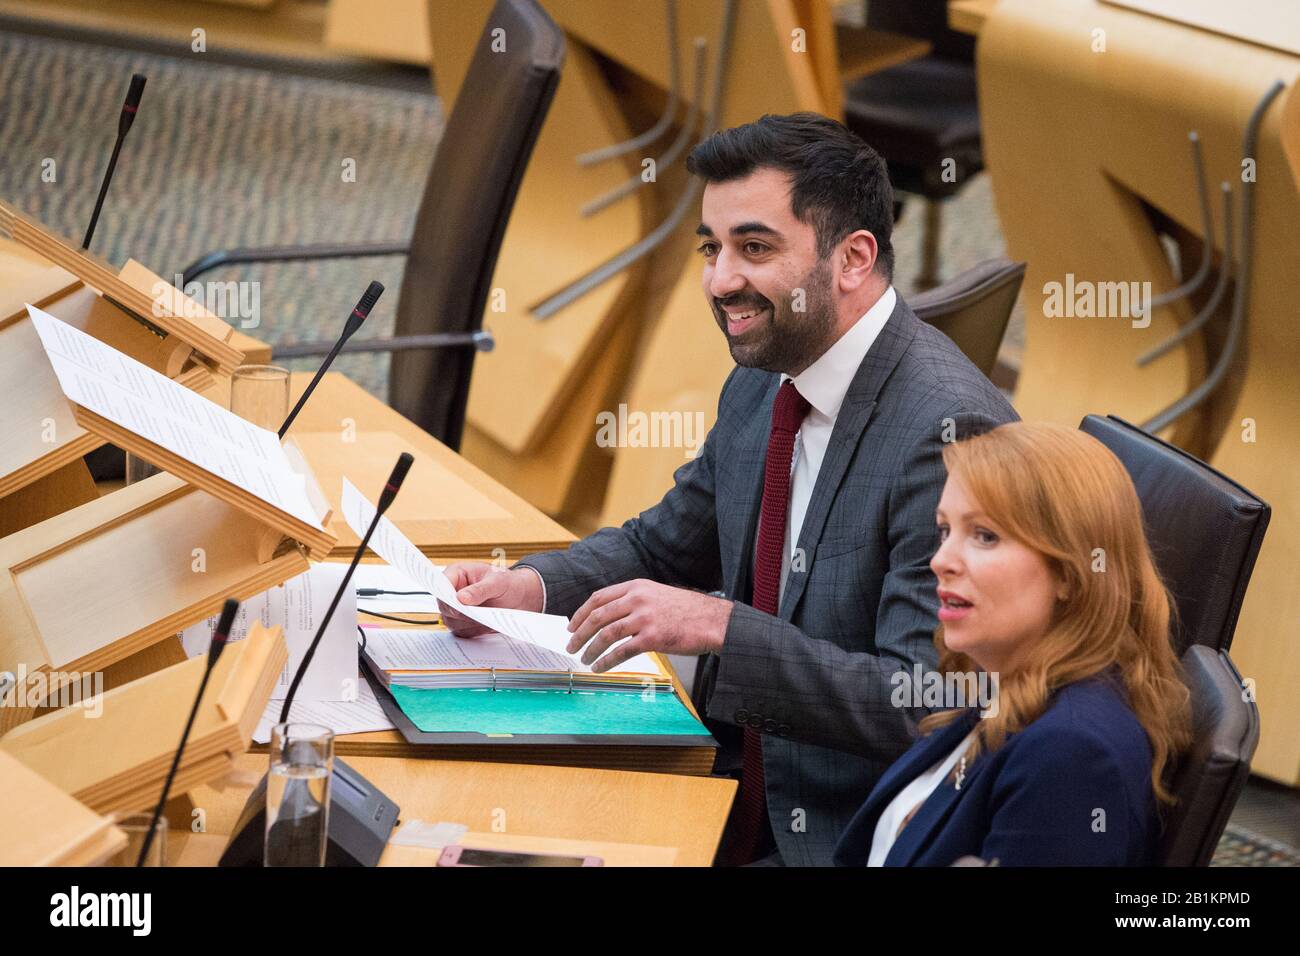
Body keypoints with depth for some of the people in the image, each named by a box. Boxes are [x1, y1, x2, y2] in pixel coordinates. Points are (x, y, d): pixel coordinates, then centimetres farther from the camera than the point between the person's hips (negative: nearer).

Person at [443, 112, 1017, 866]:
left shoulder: (951, 431, -22)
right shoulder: (761, 389, 7)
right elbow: (662, 546, 23)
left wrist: (718, 626, -30)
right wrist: (529, 587, 3)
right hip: (754, 802, 8)